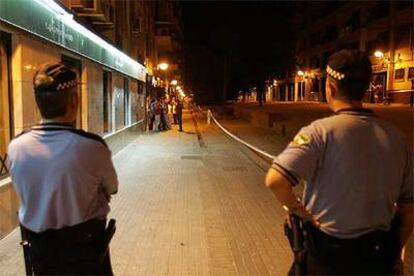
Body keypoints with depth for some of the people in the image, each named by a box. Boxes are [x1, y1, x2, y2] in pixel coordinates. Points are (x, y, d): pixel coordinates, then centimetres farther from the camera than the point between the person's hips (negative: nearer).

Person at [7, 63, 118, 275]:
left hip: (37, 249, 4)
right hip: (86, 249, -3)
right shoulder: (92, 146, -27)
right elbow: (111, 188, -8)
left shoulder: (15, 147, -15)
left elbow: (28, 191, 3)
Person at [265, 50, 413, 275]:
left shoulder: (322, 131, -20)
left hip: (328, 255, -4)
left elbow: (275, 180, -32)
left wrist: (296, 208, -12)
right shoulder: (396, 137, -4)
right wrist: (393, 251, 17)